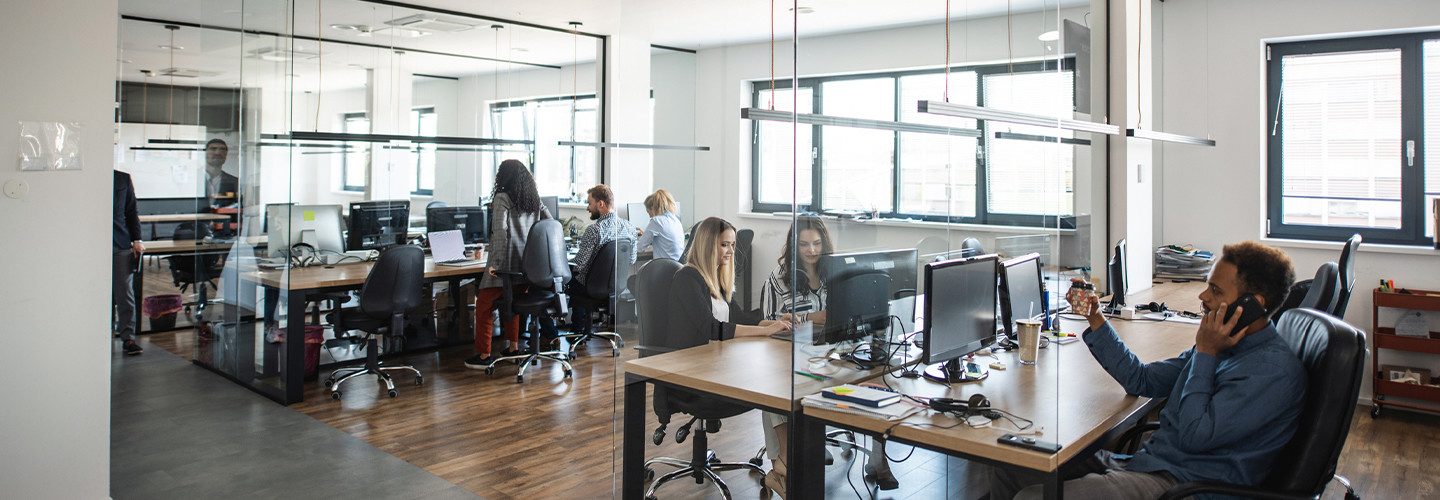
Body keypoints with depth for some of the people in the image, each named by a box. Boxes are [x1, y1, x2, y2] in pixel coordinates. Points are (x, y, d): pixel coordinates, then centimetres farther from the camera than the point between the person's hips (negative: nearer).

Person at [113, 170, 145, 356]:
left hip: (121, 244, 1)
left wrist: (136, 240, 5)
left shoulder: (123, 179, 8)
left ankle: (128, 337, 3)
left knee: (125, 292, -1)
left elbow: (132, 211, 11)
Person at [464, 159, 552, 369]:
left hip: (506, 263, -7)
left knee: (484, 306, 4)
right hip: (528, 264, 7)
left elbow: (500, 230, -19)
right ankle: (513, 347, 27)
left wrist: (495, 263, -20)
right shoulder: (534, 199, 10)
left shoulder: (502, 198, -9)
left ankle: (484, 355, 6)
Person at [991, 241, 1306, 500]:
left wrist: (1205, 353, -13)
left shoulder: (1274, 369, -15)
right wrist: (1095, 319, 12)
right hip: (1145, 460, 9)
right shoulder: (1219, 344, 13)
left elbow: (1195, 436, -20)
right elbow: (1141, 380, 20)